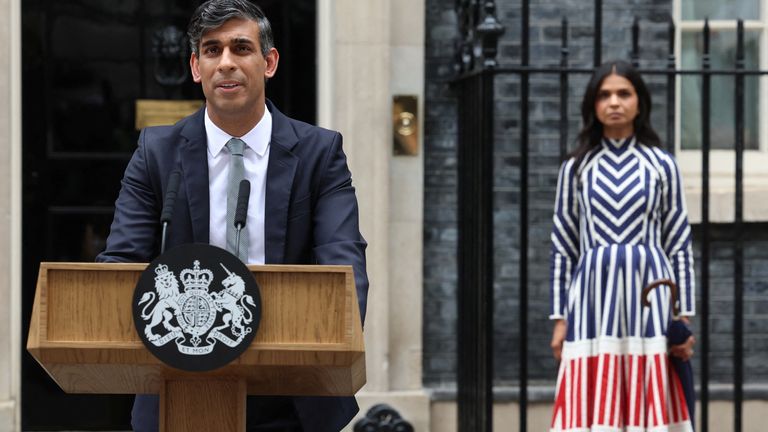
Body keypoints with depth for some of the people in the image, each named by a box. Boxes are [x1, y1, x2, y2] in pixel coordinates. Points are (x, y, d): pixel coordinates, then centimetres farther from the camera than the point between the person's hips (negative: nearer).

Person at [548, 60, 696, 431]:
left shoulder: (662, 165, 6)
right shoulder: (575, 167, 9)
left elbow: (680, 245, 6)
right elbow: (562, 247, 9)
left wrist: (684, 317, 1)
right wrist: (560, 318, 4)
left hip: (648, 295, -1)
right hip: (594, 299, 1)